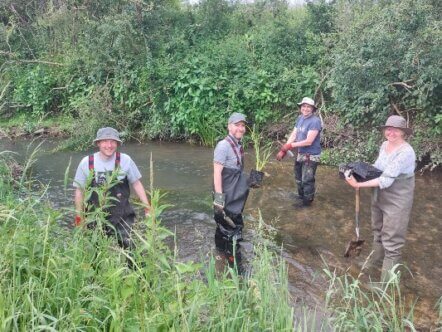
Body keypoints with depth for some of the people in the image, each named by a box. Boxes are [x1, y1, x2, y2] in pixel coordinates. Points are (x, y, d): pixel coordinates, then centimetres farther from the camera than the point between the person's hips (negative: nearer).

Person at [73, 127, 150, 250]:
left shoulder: (125, 160, -9)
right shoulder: (86, 163, -8)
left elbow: (136, 184, 1)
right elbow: (79, 191, 2)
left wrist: (148, 208, 0)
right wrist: (79, 217, 4)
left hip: (122, 217, -1)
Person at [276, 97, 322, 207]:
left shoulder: (315, 121, -23)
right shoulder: (300, 118, 2)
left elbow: (308, 141, -26)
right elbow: (293, 135, 2)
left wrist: (290, 145, -19)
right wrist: (283, 149, -7)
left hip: (311, 155, -8)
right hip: (300, 154, 8)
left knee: (307, 180, 6)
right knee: (299, 177, 24)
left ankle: (307, 201, 26)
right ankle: (301, 196, 45)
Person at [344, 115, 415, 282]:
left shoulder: (406, 152, -27)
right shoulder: (384, 145, -2)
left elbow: (386, 180, -31)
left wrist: (358, 184, -32)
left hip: (396, 201, -8)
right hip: (379, 196, 8)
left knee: (391, 240, 1)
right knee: (378, 230, 27)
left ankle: (387, 279, 14)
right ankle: (377, 259, 50)